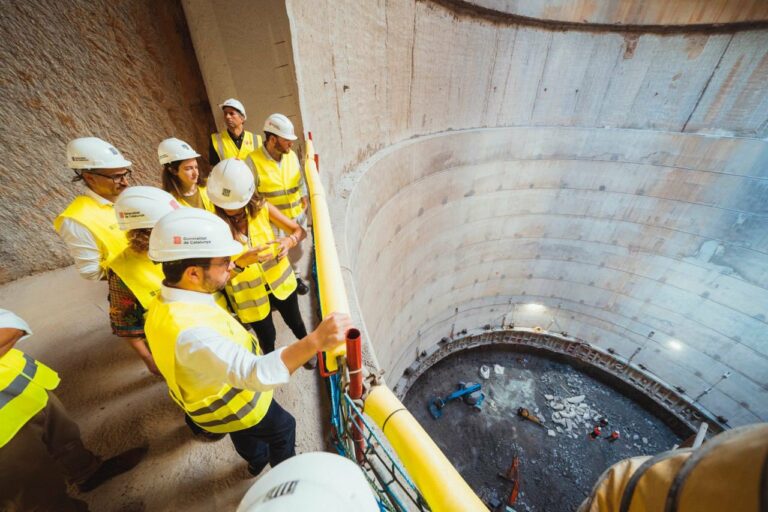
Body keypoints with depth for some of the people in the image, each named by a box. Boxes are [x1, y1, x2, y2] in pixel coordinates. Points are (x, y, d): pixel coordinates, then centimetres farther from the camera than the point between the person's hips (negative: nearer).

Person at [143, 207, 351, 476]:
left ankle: (257, 460, 65)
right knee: (283, 428, 21)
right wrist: (315, 341, -67)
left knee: (244, 433, 35)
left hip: (214, 393, 7)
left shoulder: (166, 302, -16)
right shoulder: (189, 333, -46)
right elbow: (256, 373, -56)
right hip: (232, 407, -7)